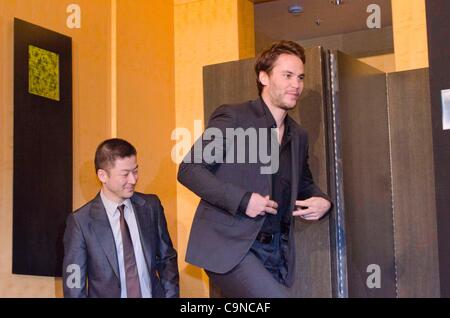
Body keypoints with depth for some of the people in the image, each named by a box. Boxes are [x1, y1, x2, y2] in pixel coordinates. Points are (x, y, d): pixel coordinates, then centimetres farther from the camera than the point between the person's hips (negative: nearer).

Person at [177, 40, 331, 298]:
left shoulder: (298, 136, 16)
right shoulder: (232, 117, -4)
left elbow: (304, 184, 30)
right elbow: (188, 170, -8)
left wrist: (322, 201, 6)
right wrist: (242, 200, -18)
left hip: (277, 253, 7)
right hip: (229, 246, -7)